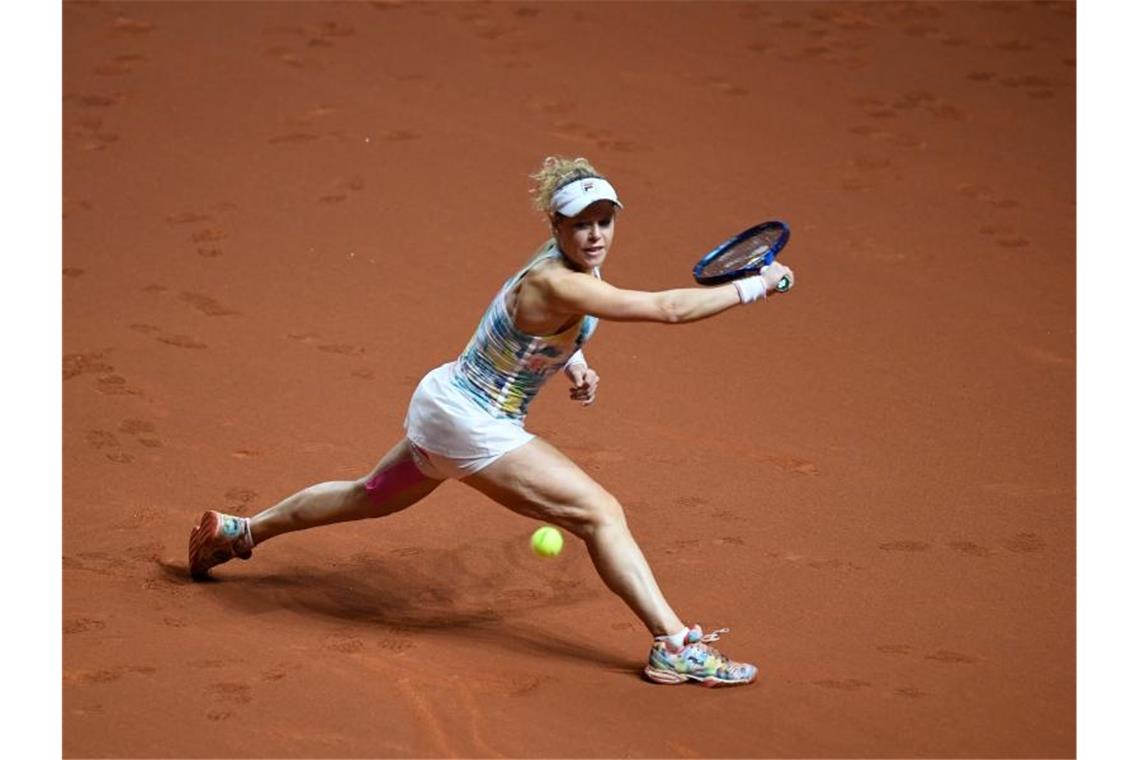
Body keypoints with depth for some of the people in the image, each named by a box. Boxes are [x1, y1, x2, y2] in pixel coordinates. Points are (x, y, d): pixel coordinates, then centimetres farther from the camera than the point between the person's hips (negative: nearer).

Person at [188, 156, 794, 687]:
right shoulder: (557, 284, -31)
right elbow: (669, 308, -36)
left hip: (444, 399, 10)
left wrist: (573, 363, 5)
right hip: (471, 426, -10)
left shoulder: (577, 265, -2)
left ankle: (237, 531, 47)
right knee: (601, 513, -13)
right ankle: (675, 648, -14)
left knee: (370, 497, 30)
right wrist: (755, 286, -29)